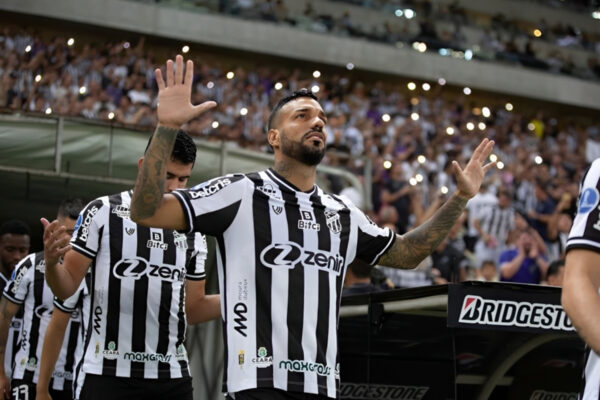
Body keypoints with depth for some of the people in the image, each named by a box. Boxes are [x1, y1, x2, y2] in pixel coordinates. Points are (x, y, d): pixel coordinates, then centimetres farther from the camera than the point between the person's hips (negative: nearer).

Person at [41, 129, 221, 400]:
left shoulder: (193, 232, 11)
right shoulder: (103, 212, -2)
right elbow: (66, 288, -2)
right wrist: (51, 261, -22)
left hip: (172, 377, 4)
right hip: (106, 374, -4)